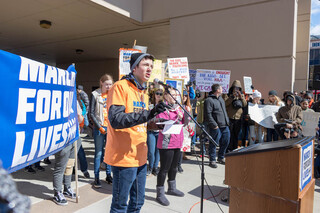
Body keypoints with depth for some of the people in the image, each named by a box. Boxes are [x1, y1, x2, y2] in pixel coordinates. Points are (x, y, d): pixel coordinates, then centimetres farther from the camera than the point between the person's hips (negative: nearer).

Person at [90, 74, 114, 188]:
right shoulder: (95, 94, -2)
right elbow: (91, 113, -4)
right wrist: (99, 127, -10)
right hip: (99, 128, -3)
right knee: (98, 153, 0)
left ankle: (108, 175, 22)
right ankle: (96, 178, 11)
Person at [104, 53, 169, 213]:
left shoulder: (144, 92, 14)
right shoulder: (121, 87, -11)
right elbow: (115, 120, -24)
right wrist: (148, 114, -30)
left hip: (140, 157, 8)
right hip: (124, 157, -8)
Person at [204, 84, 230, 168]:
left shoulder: (221, 99, 18)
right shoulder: (209, 100, -11)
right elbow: (208, 115, -16)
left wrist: (227, 121, 16)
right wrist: (214, 125, -19)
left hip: (225, 126, 9)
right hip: (216, 127, -9)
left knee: (226, 142, 13)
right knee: (213, 143, 0)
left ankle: (221, 157, 32)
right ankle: (212, 160, 12)